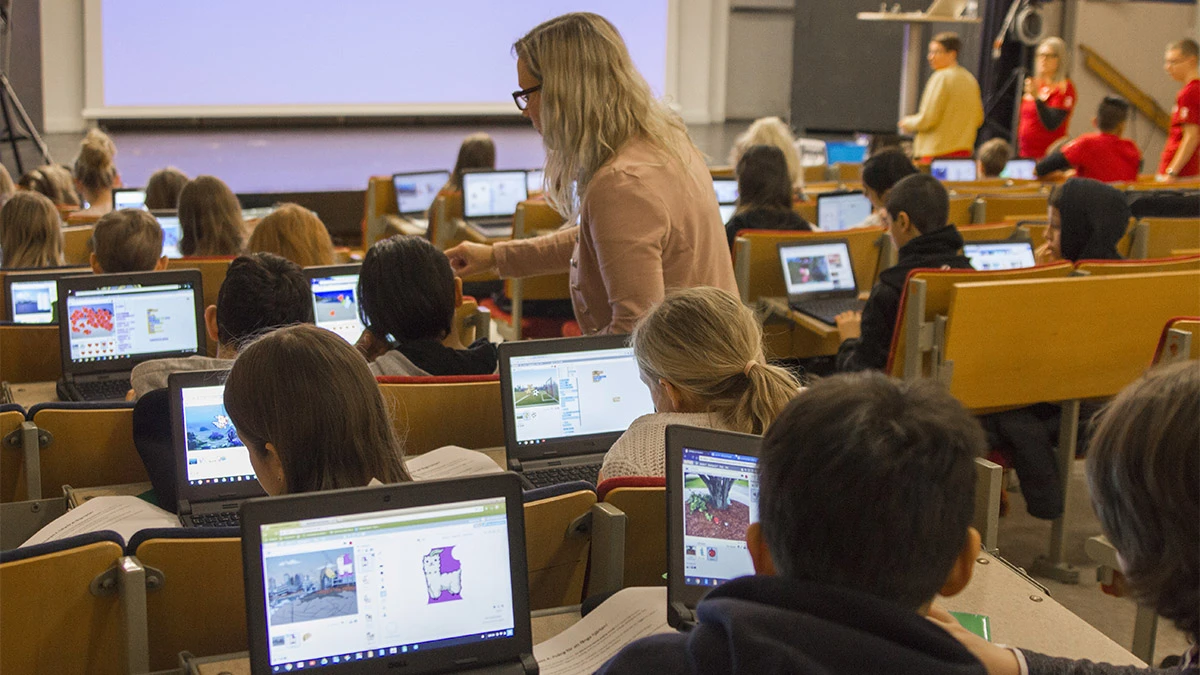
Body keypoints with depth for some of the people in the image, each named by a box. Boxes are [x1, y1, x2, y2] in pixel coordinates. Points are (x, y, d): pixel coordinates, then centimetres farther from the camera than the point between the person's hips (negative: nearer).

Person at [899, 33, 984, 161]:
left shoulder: (941, 77, -10)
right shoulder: (970, 78, 13)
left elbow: (928, 119, -14)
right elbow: (978, 118, 16)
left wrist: (908, 123, 4)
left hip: (937, 151, -8)